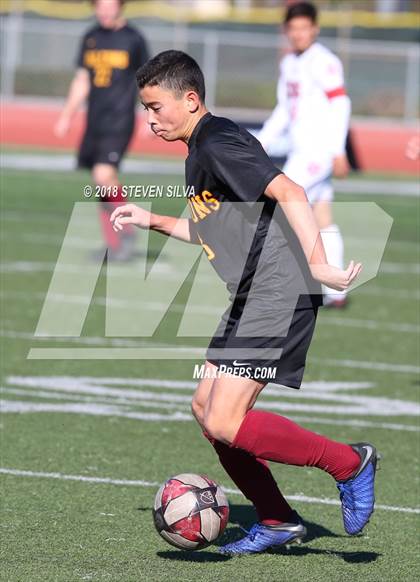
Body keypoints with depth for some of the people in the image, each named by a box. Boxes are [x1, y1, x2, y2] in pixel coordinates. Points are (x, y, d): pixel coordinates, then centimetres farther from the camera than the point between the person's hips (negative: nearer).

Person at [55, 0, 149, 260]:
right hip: (95, 120, 5)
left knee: (104, 175, -20)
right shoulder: (91, 37, 11)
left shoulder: (133, 39, -2)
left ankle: (129, 228, -3)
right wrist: (68, 115, 13)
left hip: (120, 120, -5)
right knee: (102, 185, 5)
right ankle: (113, 245, 13)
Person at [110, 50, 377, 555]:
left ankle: (348, 463, -2)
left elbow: (288, 192, -27)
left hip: (278, 296, -11)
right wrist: (151, 221, 31)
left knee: (225, 424, -14)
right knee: (206, 408, 13)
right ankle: (277, 521, 20)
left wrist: (316, 263, -37)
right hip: (251, 301, 11)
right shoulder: (198, 154, 18)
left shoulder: (219, 144, -14)